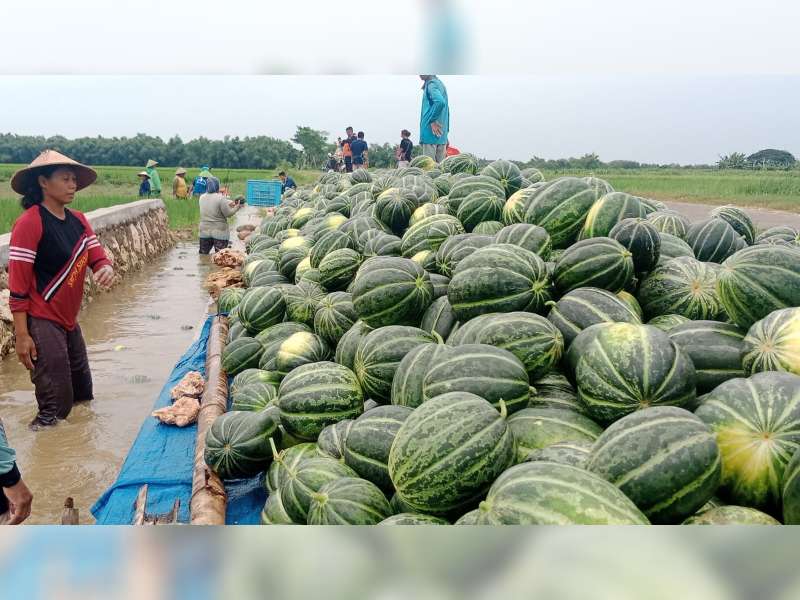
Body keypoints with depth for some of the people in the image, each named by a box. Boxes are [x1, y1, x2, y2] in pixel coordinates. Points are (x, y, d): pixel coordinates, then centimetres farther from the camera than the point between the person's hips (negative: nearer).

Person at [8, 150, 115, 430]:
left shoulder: (78, 220, 6)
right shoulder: (30, 222, -16)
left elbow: (97, 256, 7)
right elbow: (18, 283, -17)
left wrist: (106, 269, -19)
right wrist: (22, 336, -17)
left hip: (69, 321, 8)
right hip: (42, 323, -8)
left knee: (83, 396, 19)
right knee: (55, 407, -3)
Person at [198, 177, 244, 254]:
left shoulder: (202, 198, 5)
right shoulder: (221, 198, -15)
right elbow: (228, 214, -12)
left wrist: (228, 204, 9)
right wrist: (237, 207, 1)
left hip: (204, 231, 6)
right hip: (219, 233, -5)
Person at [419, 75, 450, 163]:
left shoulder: (431, 84, -8)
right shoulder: (440, 84, 20)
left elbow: (439, 102, -28)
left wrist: (432, 120, -18)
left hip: (431, 133, -9)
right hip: (441, 136, 9)